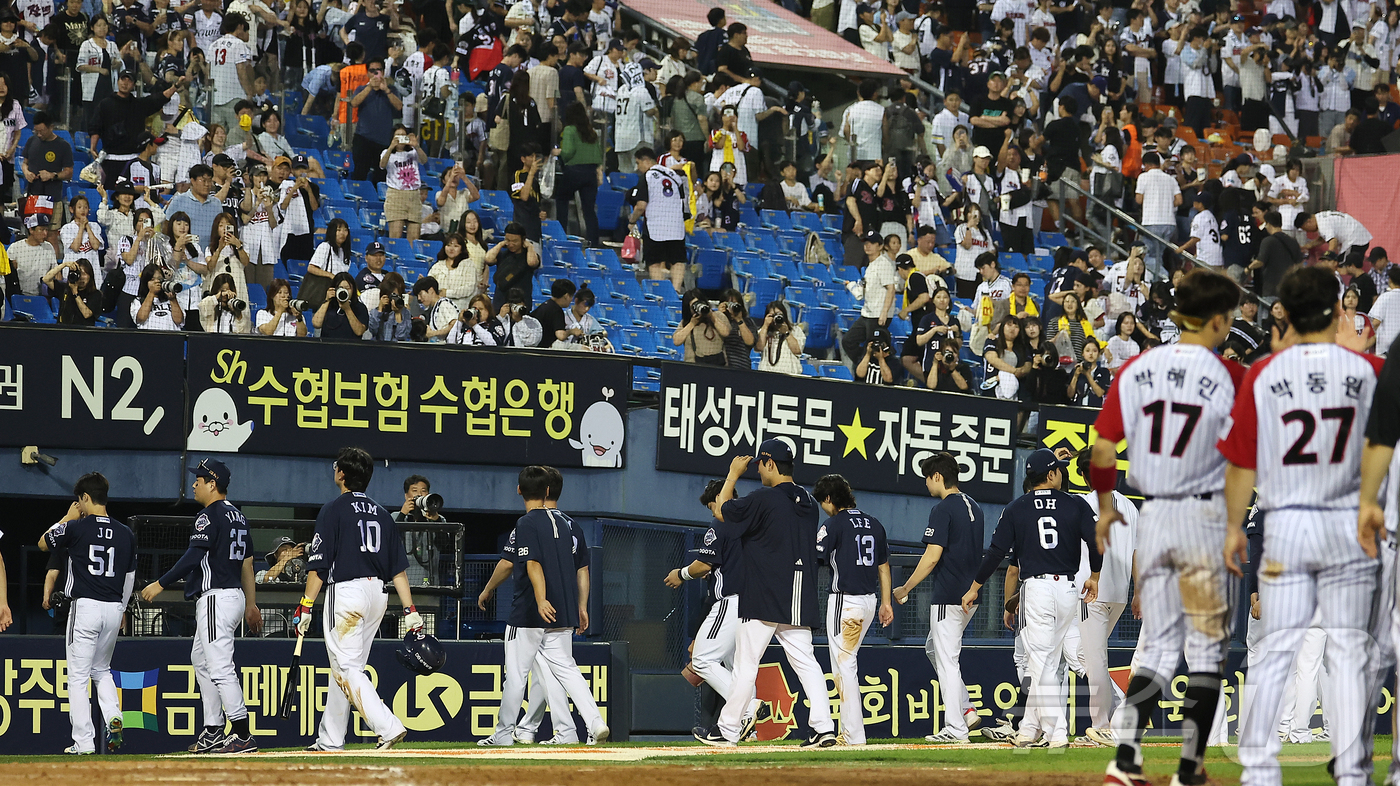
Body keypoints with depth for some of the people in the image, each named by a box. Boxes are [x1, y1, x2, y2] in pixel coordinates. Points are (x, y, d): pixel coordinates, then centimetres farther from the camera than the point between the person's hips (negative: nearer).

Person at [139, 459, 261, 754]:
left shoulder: (210, 515, -12)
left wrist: (161, 584, -18)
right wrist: (251, 605, 22)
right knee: (201, 660, 21)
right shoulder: (238, 516, 16)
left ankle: (243, 737, -15)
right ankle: (213, 733, 21)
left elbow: (193, 556, -21)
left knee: (220, 668, -11)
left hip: (215, 597, -11)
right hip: (235, 596, 11)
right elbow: (247, 563, 19)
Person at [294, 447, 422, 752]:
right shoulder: (381, 514, 13)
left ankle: (388, 727, -23)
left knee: (347, 668, -8)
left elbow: (318, 565, -11)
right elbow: (398, 568, 9)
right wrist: (410, 610, 7)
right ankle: (330, 740, 20)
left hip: (345, 591, -7)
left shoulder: (334, 510, -6)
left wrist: (305, 607, -8)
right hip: (378, 593, 7)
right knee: (346, 667, 15)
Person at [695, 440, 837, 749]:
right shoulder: (808, 503, 10)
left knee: (746, 664, 2)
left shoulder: (764, 499, -12)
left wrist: (733, 475, 14)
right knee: (805, 662, 3)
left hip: (763, 601, -6)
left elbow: (721, 512, 1)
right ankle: (823, 726, -9)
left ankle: (728, 730, 9)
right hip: (799, 603, 6)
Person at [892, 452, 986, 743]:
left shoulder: (943, 510, -14)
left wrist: (905, 589, -10)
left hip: (948, 596, -9)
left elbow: (932, 557, -19)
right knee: (934, 648, 22)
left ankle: (955, 728, -3)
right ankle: (967, 710, 15)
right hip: (972, 594, 9)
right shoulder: (974, 507, 13)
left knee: (947, 659, -4)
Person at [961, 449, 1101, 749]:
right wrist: (1093, 577, 16)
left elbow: (997, 552, -1)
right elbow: (1096, 543, -2)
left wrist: (974, 588, 8)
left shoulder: (1016, 509, 2)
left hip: (1036, 588, -2)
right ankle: (1029, 730, 18)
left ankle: (1057, 733, -15)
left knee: (1041, 662, -4)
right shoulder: (1076, 505, 3)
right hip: (1068, 589, 2)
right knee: (1044, 663, 13)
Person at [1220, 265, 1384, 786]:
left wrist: (1234, 527, 8)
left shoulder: (1263, 375, -3)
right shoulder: (1366, 370, -4)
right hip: (1348, 527, 0)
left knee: (1276, 650, 4)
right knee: (1348, 650, 4)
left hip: (1285, 527, 0)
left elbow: (1242, 461, 0)